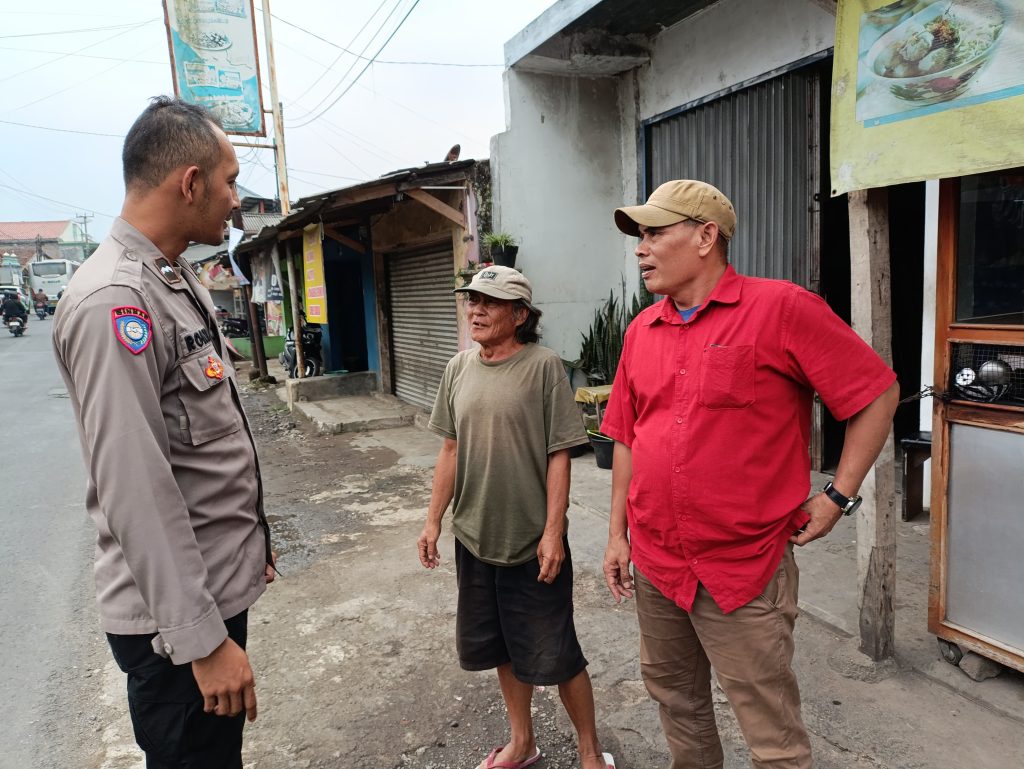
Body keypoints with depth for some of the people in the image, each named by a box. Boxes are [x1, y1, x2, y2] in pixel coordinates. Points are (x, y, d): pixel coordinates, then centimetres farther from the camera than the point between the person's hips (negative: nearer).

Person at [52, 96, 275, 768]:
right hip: (177, 613, -9)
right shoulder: (113, 301, -23)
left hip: (221, 583, 9)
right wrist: (203, 640, -22)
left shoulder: (180, 282, 9)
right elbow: (136, 492, -26)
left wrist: (251, 538, 21)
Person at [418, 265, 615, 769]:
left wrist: (553, 531, -16)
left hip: (533, 542, -5)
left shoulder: (543, 366, -13)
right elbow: (450, 449, 8)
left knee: (554, 655, 7)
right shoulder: (459, 368, 3)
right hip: (474, 537, 5)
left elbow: (558, 455, -13)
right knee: (503, 648, 20)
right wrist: (434, 519, 8)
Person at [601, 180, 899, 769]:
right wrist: (618, 534, 11)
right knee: (676, 700, 23)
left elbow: (879, 393, -7)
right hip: (654, 565, 6)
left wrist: (837, 498, -9)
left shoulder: (780, 308, -12)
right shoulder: (641, 330, 7)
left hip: (744, 570, -5)